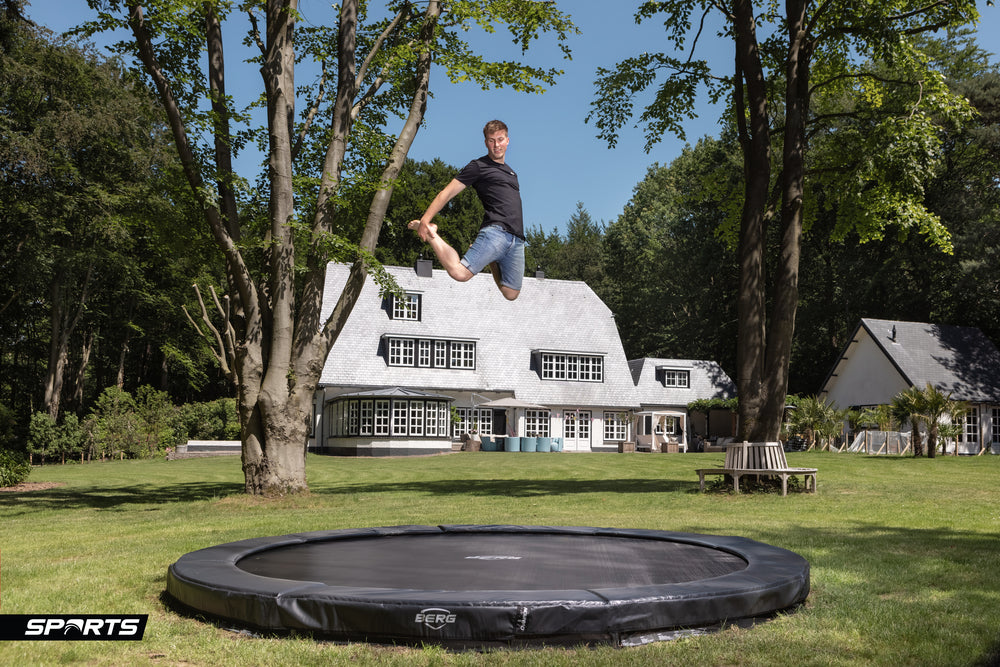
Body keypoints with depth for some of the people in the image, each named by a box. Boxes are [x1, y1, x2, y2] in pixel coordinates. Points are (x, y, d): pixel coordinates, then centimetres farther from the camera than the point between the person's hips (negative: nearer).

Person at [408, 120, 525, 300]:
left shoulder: (511, 172, 28)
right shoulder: (478, 166, 6)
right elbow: (447, 193, 0)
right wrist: (424, 220, -11)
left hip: (517, 239, 6)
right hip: (496, 231, -6)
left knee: (511, 294, 0)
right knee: (459, 272, -26)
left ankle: (491, 261, 24)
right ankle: (430, 233, -3)